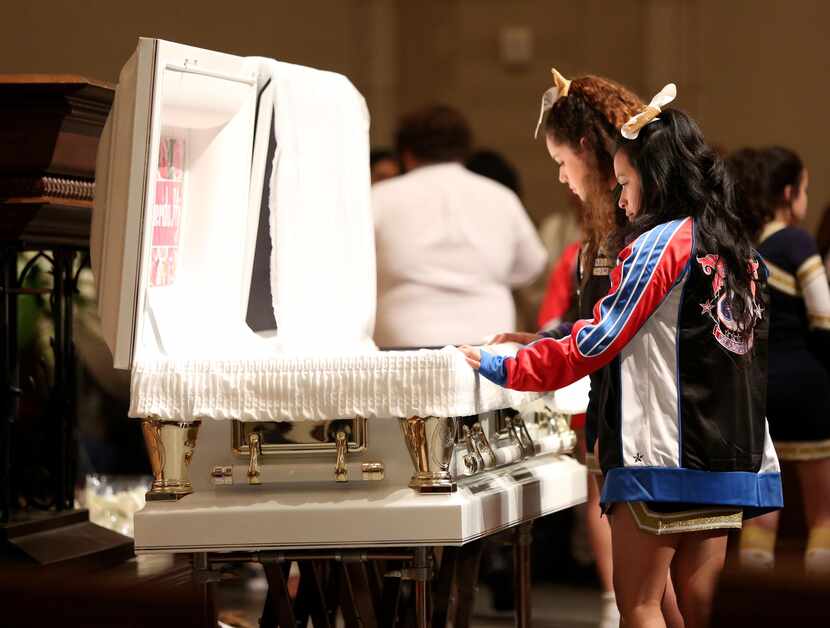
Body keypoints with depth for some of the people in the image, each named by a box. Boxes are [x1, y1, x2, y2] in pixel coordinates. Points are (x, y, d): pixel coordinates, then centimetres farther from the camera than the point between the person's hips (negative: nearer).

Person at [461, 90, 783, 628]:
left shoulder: (660, 243, -9)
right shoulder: (740, 247, 15)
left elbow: (599, 341, -12)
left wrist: (502, 368, -6)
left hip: (666, 456, -8)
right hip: (732, 459, 8)